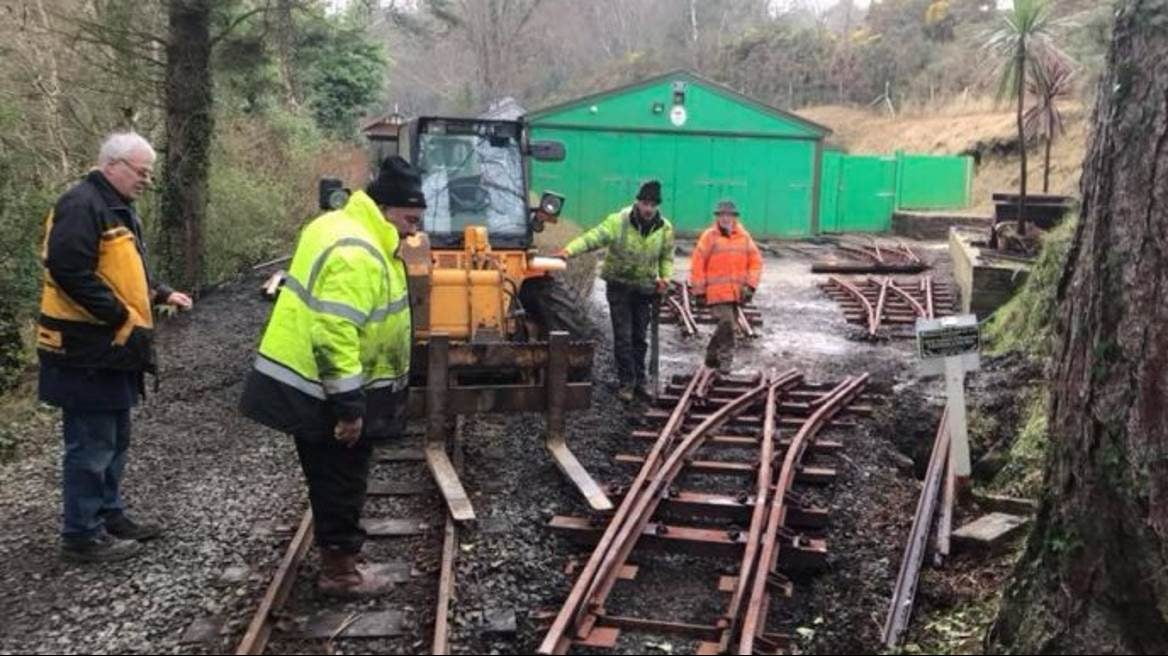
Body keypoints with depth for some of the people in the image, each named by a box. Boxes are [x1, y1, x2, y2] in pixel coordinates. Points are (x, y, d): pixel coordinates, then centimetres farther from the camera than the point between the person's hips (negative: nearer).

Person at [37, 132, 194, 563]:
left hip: (110, 349, 10)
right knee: (91, 445, -1)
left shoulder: (118, 209, 16)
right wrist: (123, 319, -23)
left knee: (115, 441, 19)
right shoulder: (81, 205, -17)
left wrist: (160, 295, 9)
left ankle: (109, 515, 31)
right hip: (86, 351, -10)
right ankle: (81, 535, 10)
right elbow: (70, 272, -26)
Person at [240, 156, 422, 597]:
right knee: (340, 484, 4)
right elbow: (335, 336, -30)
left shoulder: (344, 229, 11)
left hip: (307, 382, 11)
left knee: (335, 482, 20)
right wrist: (349, 407, -26)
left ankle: (337, 560, 32)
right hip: (323, 392, -11)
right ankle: (340, 572, 17)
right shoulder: (354, 253, -24)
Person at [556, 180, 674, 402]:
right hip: (619, 285, -3)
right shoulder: (619, 221, -18)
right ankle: (627, 382, 7)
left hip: (645, 287, 3)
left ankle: (639, 381, 22)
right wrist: (569, 250, -45)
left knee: (640, 337, 11)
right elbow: (593, 237, -29)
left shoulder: (665, 228, -5)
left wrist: (665, 277, -7)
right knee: (623, 336, -3)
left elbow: (667, 257, 10)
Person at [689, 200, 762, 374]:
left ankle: (712, 356, 30)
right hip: (716, 292, -5)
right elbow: (697, 263, -2)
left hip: (736, 292, 5)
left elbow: (756, 261, 10)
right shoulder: (709, 236, -2)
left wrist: (750, 285, -1)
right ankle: (725, 360, -6)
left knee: (728, 325, 12)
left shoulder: (744, 237, 8)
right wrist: (699, 290, -4)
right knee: (727, 324, -14)